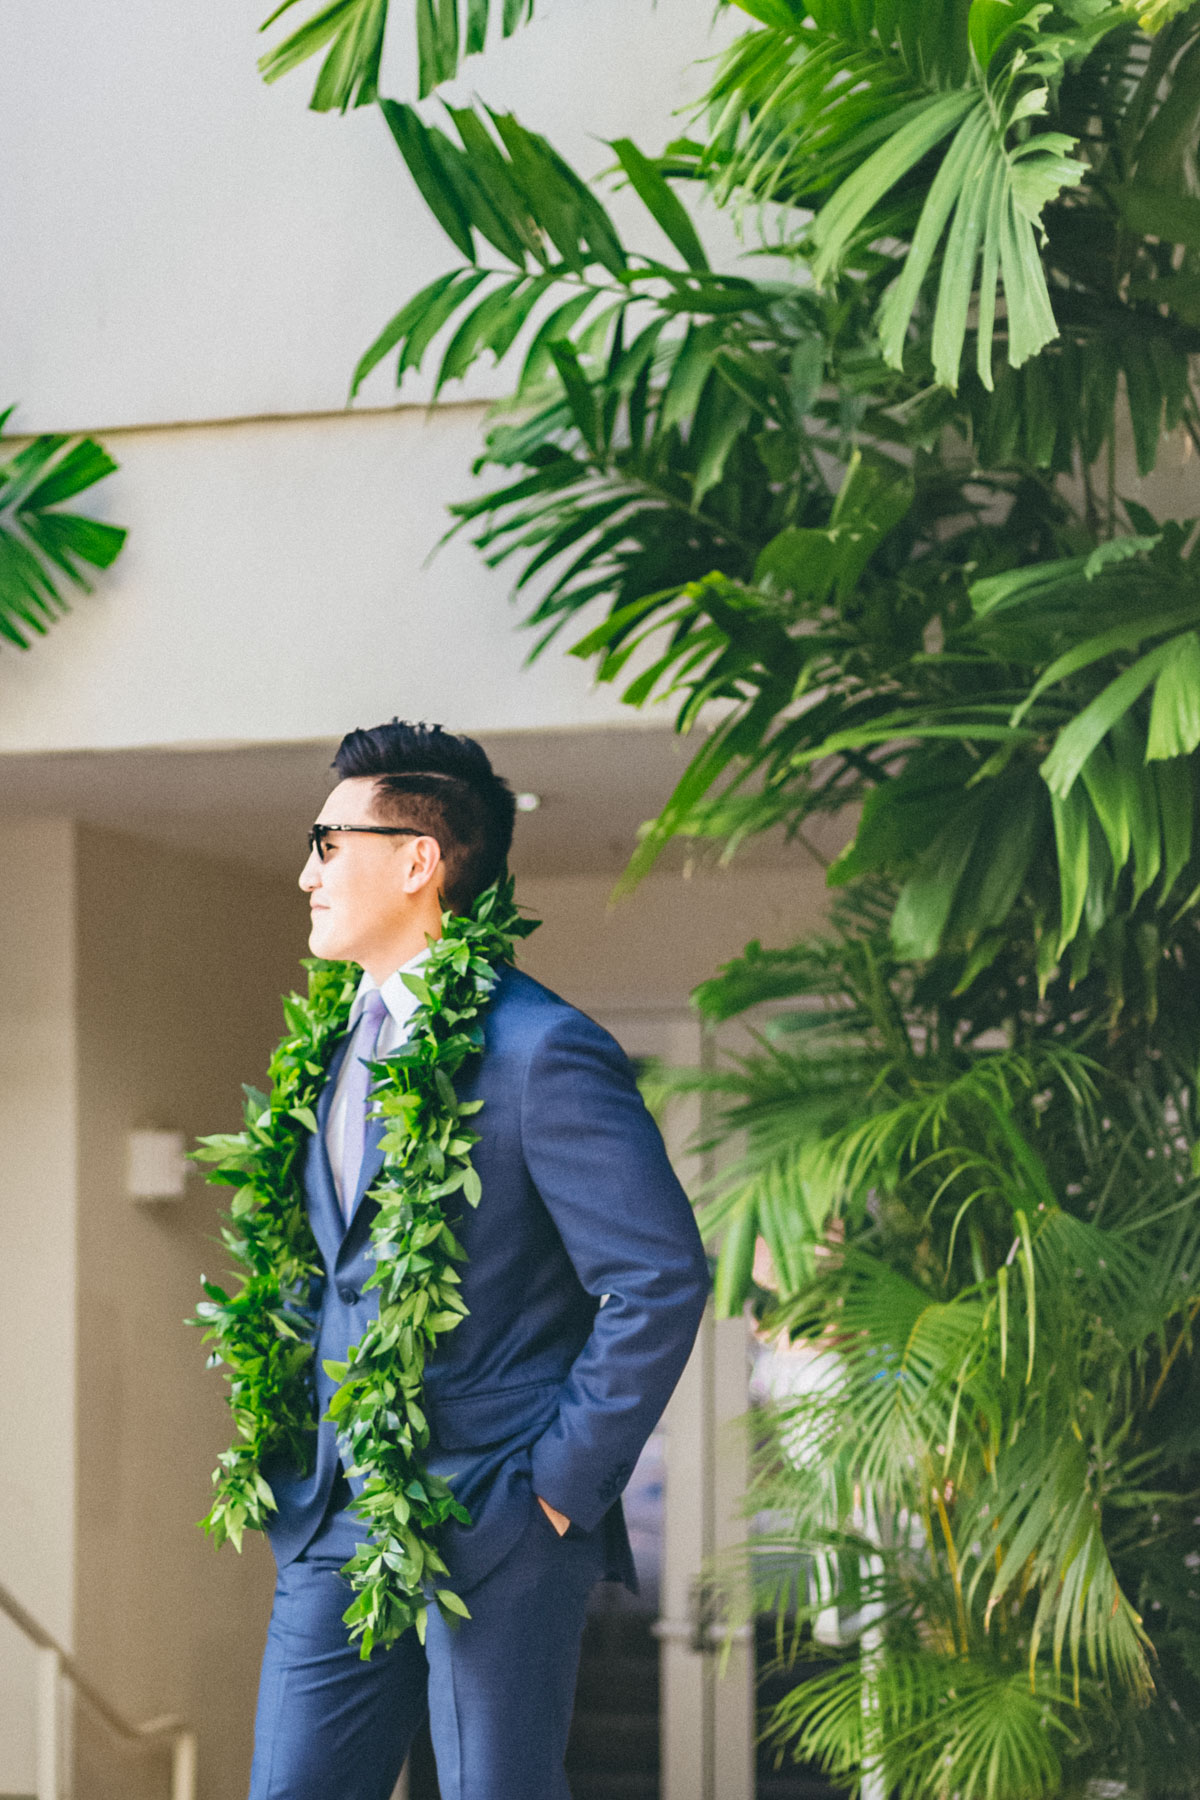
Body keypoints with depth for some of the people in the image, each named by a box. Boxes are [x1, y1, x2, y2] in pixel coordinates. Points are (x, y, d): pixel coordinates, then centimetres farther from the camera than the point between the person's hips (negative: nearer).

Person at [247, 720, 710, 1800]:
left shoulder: (543, 1052, -12)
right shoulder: (336, 1044, 14)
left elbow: (661, 1280, -15)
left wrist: (562, 1484, -13)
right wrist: (301, 1475, 14)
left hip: (496, 1528, -7)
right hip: (334, 1524, 8)